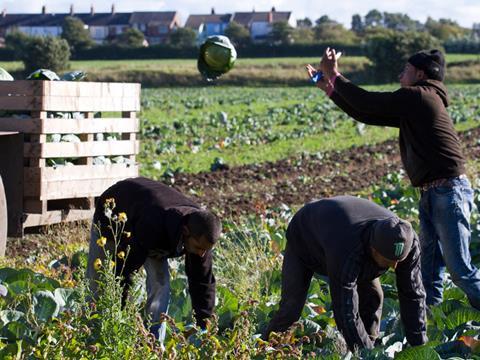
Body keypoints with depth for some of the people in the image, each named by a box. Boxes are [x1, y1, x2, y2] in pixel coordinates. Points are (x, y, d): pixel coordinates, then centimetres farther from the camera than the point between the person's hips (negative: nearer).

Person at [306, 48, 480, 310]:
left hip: (449, 190, -10)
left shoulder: (417, 96, -11)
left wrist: (334, 76, 1)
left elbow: (367, 103, -10)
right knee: (429, 268, 12)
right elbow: (366, 114, 19)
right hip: (430, 193, 10)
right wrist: (329, 88, 18)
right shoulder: (412, 106, 19)